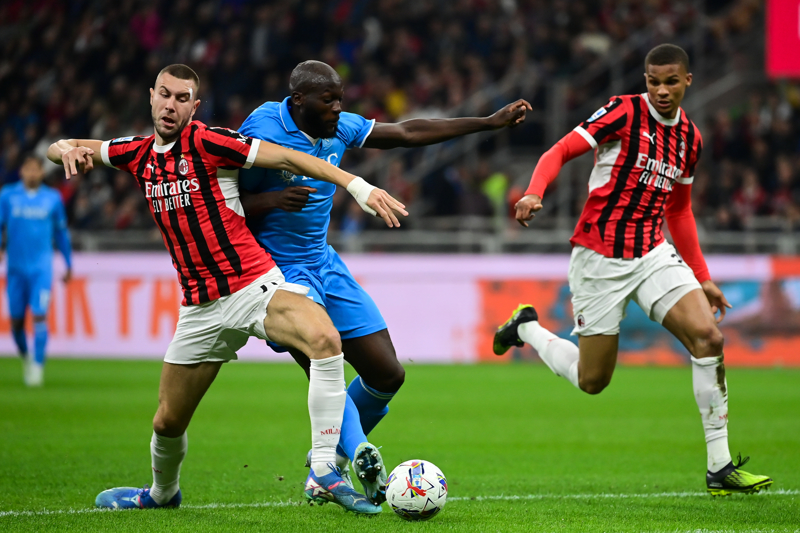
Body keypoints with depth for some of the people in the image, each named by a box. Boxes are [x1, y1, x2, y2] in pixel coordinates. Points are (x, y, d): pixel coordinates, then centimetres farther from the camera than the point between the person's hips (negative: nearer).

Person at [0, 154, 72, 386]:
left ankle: (38, 365, -12)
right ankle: (25, 356, 32)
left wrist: (68, 264, 17)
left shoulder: (53, 198, 4)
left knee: (39, 315, -15)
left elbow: (61, 232, 13)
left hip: (42, 266, -1)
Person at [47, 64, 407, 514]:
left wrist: (359, 187, -24)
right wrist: (69, 150, -6)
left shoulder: (206, 142, -9)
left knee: (325, 337, -34)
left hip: (255, 285, -5)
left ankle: (323, 473, -32)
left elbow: (285, 157, -14)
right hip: (200, 306, 5)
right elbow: (59, 149, 20)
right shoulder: (138, 154, 9)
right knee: (168, 421, 9)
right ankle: (163, 492, 42)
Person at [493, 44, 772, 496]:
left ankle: (720, 468, -11)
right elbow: (559, 153, -12)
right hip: (600, 258, -5)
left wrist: (702, 277, 18)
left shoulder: (690, 138, 9)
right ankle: (527, 328, 32)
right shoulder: (625, 112, -9)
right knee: (592, 380, 1)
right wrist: (534, 193, -31)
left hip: (653, 253, 5)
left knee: (708, 337, -16)